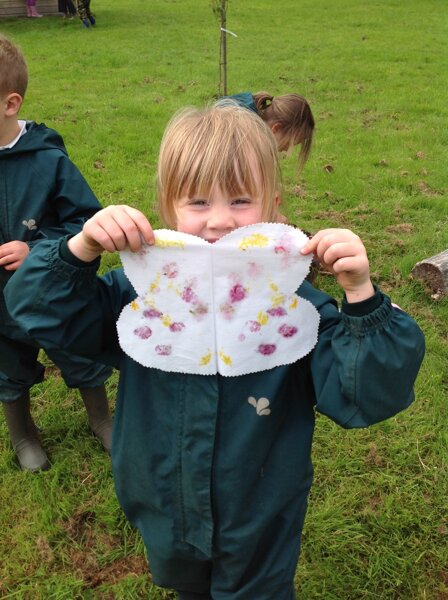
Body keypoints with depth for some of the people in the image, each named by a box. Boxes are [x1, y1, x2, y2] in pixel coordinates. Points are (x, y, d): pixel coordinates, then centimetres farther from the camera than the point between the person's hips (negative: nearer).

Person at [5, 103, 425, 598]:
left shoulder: (296, 307, -23)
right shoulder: (142, 294, -17)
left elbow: (365, 396, -26)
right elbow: (38, 309, -12)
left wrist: (361, 297, -40)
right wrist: (81, 249, -30)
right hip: (165, 522, 3)